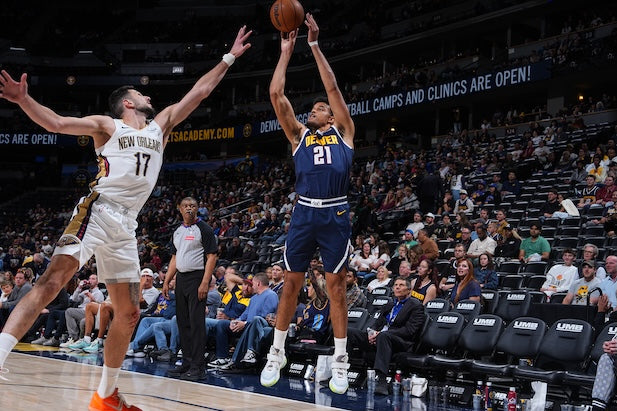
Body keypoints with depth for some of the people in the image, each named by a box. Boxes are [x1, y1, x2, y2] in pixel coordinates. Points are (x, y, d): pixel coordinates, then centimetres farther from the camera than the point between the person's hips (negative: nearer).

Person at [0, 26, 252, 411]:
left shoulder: (161, 125, 23)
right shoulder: (107, 125, 8)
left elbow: (200, 91, 25)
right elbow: (57, 123, -2)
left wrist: (229, 58, 25)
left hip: (126, 225, 6)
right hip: (97, 211, -6)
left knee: (129, 313, 7)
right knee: (52, 281, -24)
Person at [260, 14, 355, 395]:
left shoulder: (343, 132, 13)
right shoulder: (299, 135, 17)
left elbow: (333, 88, 6)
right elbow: (277, 95, 9)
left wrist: (315, 44, 7)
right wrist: (286, 52, 11)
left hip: (336, 215, -2)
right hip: (304, 213, 2)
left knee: (336, 285, 0)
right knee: (291, 283, 6)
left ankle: (341, 362, 6)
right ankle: (277, 353, 17)